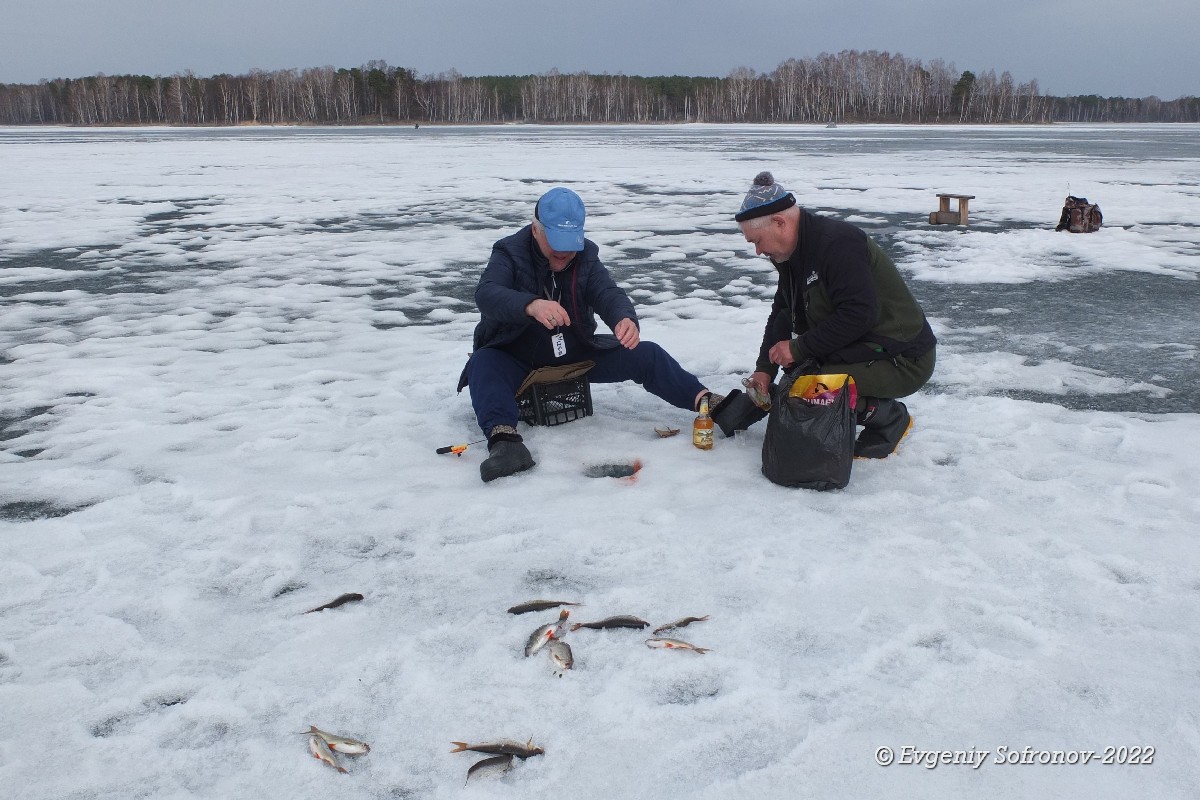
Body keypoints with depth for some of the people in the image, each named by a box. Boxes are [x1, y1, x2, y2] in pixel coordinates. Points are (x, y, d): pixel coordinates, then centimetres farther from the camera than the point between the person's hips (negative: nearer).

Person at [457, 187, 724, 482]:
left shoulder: (586, 256, -5)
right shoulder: (510, 253, -14)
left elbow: (608, 294, -20)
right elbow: (486, 294, -33)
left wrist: (626, 319, -46)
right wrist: (530, 305, -55)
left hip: (576, 355, 3)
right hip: (517, 362, -3)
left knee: (645, 354, -13)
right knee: (483, 363, -35)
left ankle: (703, 399, -13)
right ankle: (504, 439, -53)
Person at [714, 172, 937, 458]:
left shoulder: (838, 243, -23)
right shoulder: (793, 254, 6)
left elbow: (859, 314, -30)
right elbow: (782, 314, 11)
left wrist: (799, 348, -24)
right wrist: (764, 369, 1)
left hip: (905, 361, -10)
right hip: (859, 348, 10)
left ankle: (889, 417, -6)